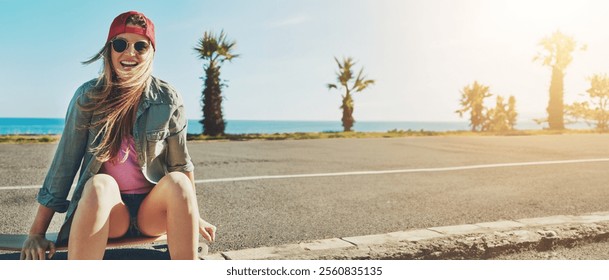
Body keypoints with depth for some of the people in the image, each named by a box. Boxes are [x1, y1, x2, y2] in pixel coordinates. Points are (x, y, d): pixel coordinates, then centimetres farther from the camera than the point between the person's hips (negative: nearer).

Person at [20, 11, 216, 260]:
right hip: (103, 208, 0)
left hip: (152, 210, 1)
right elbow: (64, 162, -5)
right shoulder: (89, 96, -4)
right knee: (100, 184, -33)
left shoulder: (167, 100, -4)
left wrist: (193, 218, 4)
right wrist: (37, 232, -7)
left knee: (177, 182, -30)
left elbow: (181, 163, 3)